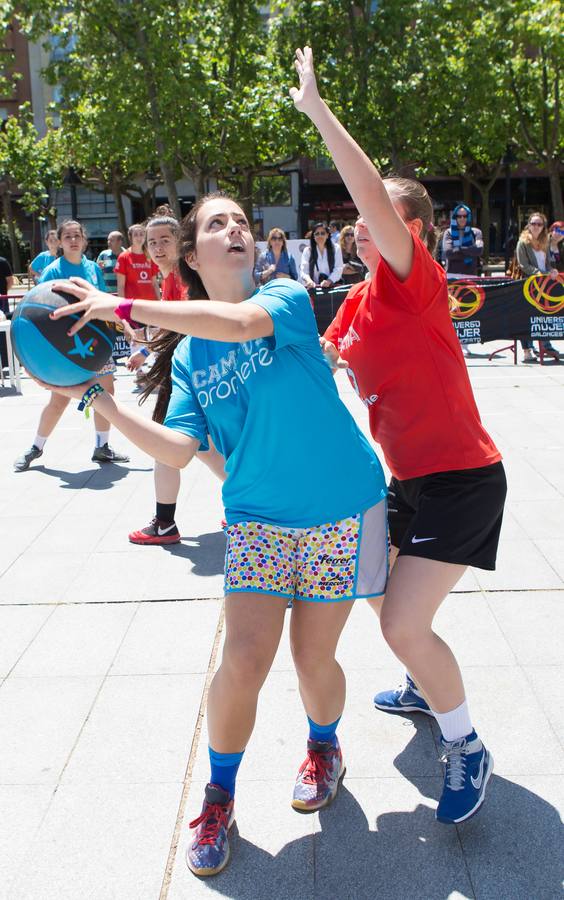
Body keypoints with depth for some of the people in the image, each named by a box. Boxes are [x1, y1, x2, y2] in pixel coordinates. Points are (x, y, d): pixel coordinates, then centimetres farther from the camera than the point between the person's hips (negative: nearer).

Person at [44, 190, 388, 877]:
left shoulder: (287, 296, -6)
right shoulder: (188, 355, 4)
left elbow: (241, 322, -30)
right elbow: (178, 450, -5)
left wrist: (125, 308, -28)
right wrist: (102, 402, -14)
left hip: (340, 512, -2)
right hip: (258, 518, 2)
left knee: (314, 657, 4)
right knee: (244, 660, -9)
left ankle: (324, 748, 39)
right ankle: (219, 794, 18)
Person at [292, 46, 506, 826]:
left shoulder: (416, 281, -15)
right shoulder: (358, 301, 9)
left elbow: (377, 197, -31)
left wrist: (317, 109, -26)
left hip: (460, 478, -9)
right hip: (409, 477, 9)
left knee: (403, 624, -14)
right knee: (375, 590, 22)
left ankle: (467, 750, 11)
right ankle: (428, 688, 49)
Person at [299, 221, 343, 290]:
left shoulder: (336, 248, 9)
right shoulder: (307, 250, 9)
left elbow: (338, 269, -1)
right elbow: (303, 271, -1)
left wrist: (329, 281, -19)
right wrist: (309, 280, -24)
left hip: (331, 287, -1)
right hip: (313, 288, 1)